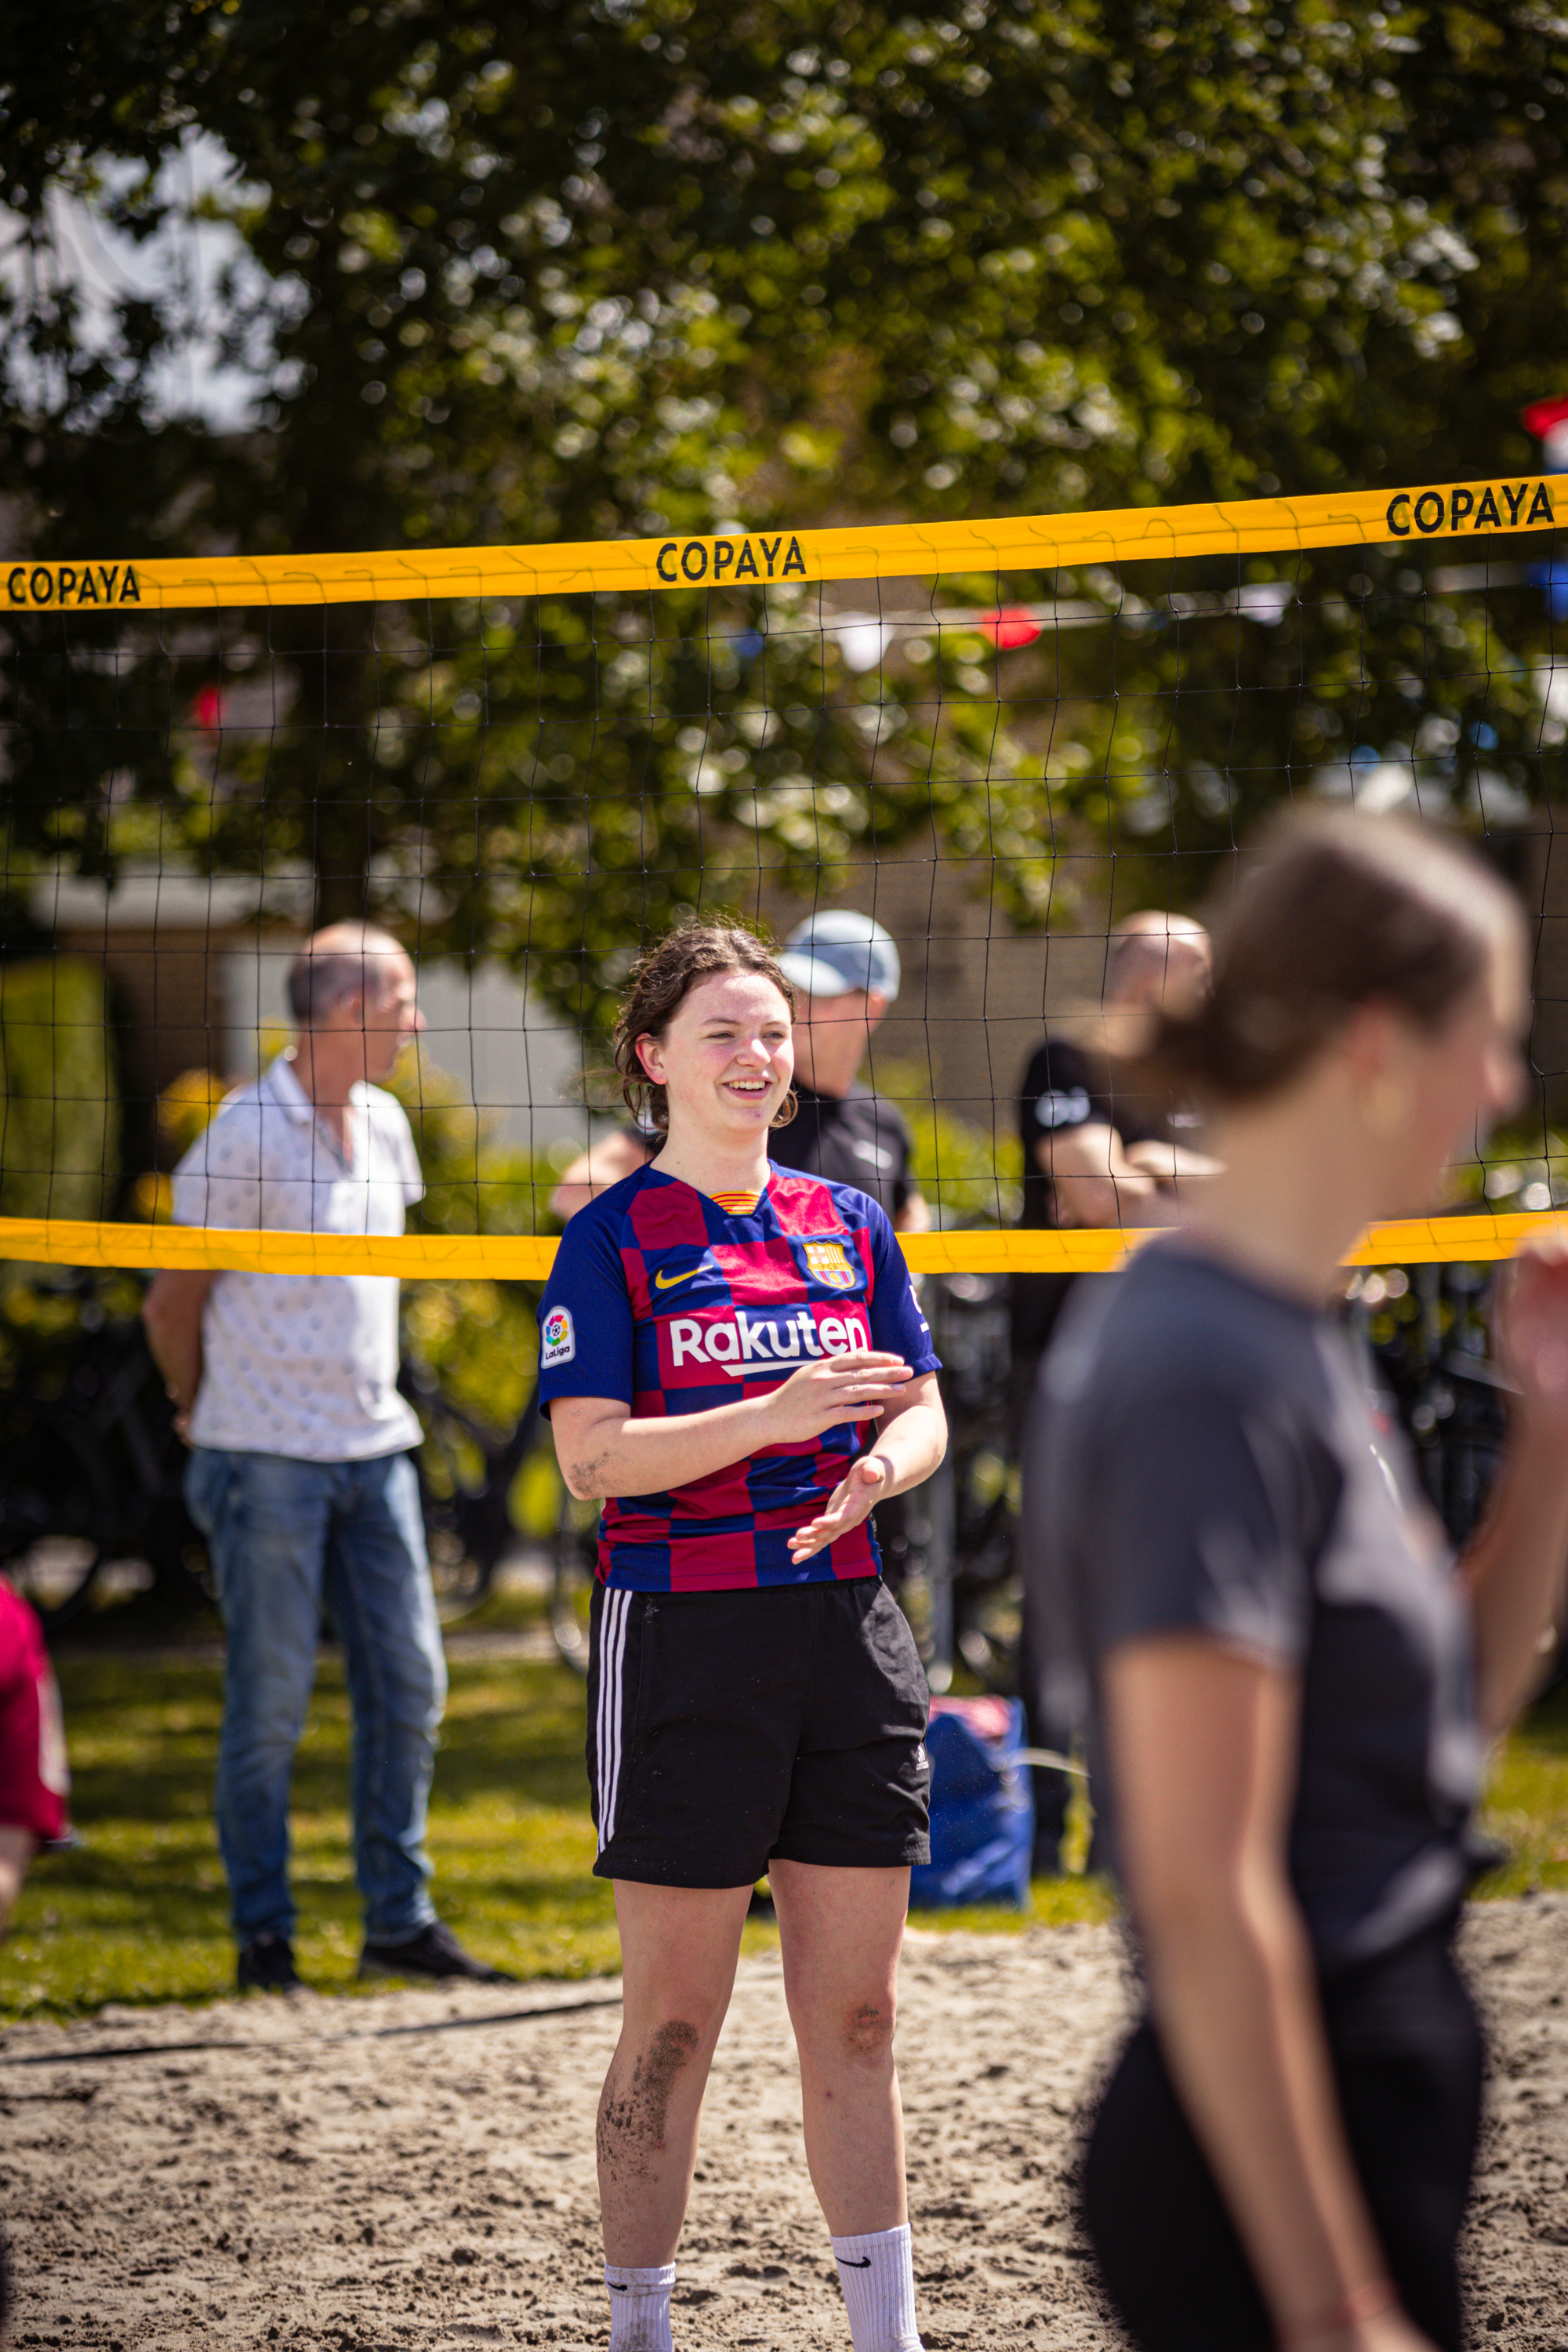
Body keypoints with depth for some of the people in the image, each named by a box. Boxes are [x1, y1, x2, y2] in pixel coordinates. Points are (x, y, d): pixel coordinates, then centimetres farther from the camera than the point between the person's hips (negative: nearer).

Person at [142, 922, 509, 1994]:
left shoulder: (384, 1125, 10)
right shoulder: (244, 1139, -12)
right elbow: (172, 1305, -4)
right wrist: (221, 1419, 8)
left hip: (374, 1444, 7)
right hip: (270, 1459, -7)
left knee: (409, 1684, 6)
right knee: (272, 1702, -2)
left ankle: (401, 1919, 15)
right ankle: (264, 1934, 7)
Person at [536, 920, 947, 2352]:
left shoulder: (849, 1225, 11)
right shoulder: (617, 1237, -3)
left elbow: (924, 1418, 10)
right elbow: (593, 1456, -12)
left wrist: (878, 1464, -13)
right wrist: (778, 1415, -23)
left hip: (846, 1630, 5)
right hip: (683, 1640, -4)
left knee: (856, 2016, 8)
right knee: (675, 2020, 0)